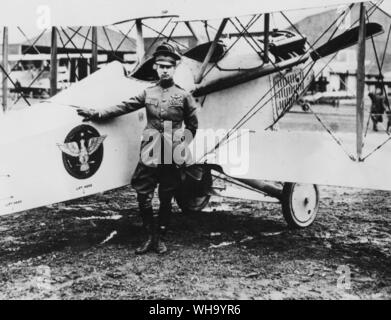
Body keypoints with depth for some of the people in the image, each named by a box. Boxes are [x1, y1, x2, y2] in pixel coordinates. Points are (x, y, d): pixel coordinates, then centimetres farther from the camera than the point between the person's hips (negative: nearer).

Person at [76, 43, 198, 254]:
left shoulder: (183, 96, 4)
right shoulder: (148, 93, 10)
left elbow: (192, 126, 12)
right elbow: (124, 107, 8)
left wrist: (182, 144, 4)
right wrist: (97, 114, 4)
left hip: (172, 157, -2)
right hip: (150, 153, 2)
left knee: (166, 199, 6)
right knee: (143, 197, -2)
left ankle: (160, 238, 20)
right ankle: (151, 237, 13)